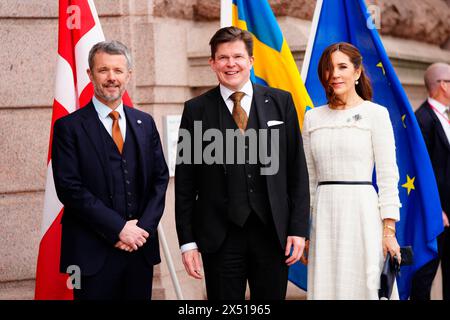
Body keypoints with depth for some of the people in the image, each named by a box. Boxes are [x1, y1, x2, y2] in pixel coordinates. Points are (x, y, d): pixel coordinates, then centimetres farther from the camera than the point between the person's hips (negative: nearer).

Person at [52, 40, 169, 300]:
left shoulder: (145, 123, 11)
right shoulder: (69, 127, -3)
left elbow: (160, 178, 9)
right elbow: (70, 188, -10)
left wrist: (143, 226, -5)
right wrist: (119, 228, -15)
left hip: (141, 248, 4)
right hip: (93, 253, -4)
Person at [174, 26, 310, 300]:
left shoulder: (280, 102, 5)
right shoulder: (196, 110, 2)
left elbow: (297, 170, 5)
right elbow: (184, 182, 3)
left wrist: (299, 228, -1)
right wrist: (187, 241, -2)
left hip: (273, 232, 1)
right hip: (220, 236, -1)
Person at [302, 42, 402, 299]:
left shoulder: (375, 114, 0)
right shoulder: (313, 117, 11)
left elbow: (388, 176, -3)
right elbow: (308, 177, 14)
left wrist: (389, 230, -9)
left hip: (361, 211, -3)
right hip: (323, 216, 4)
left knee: (364, 287, -1)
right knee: (324, 287, 5)